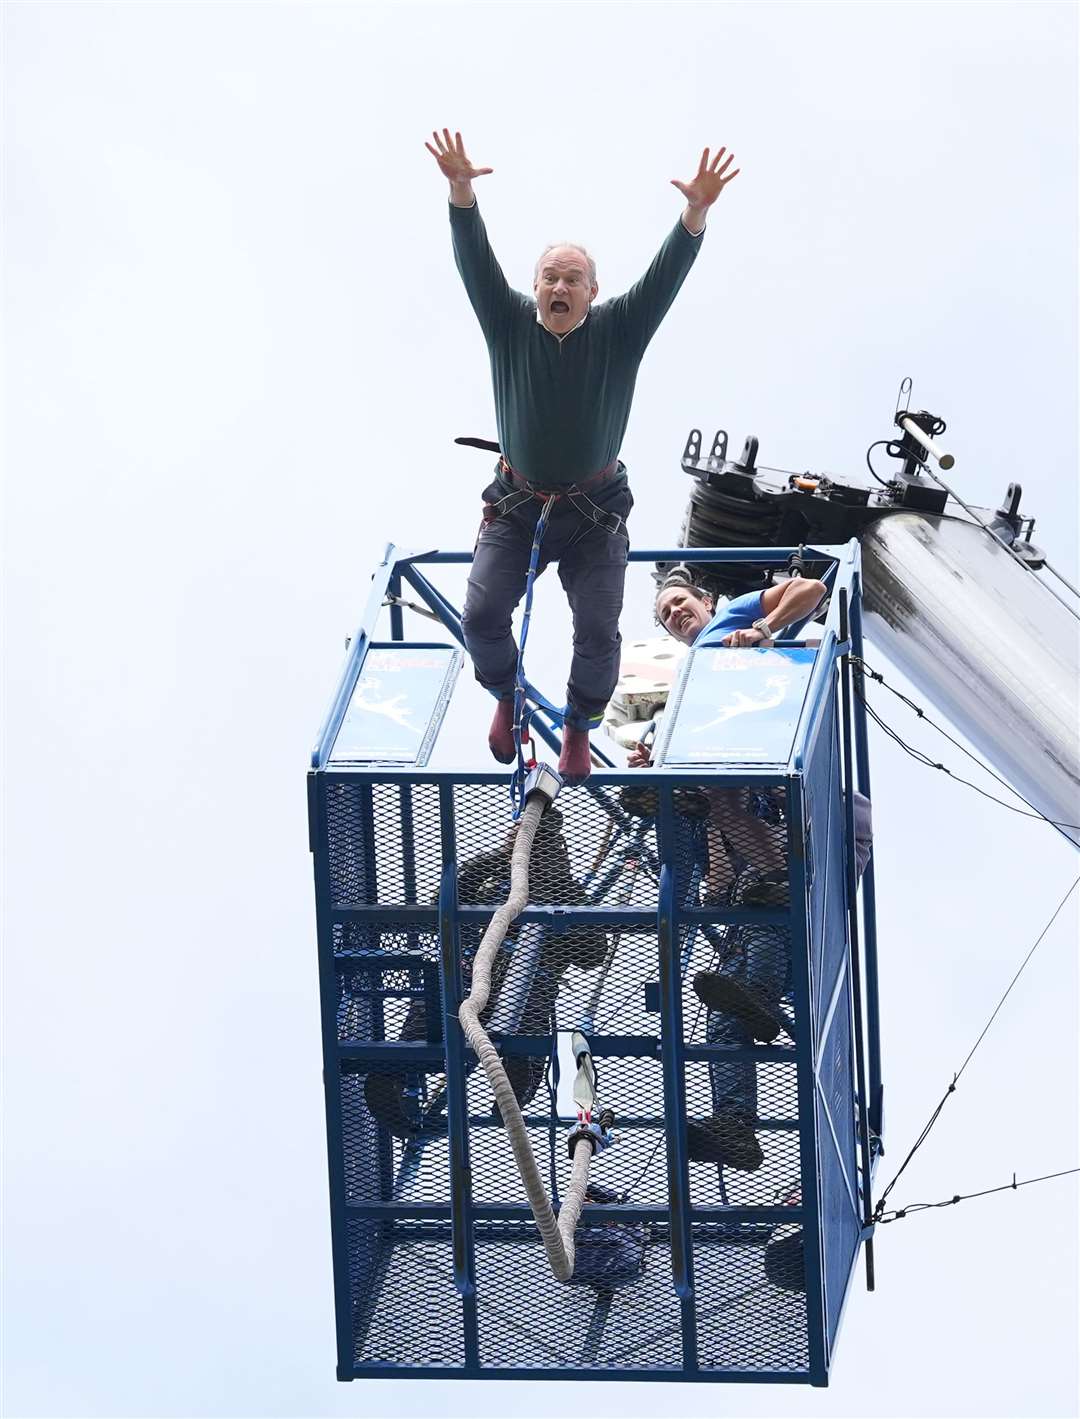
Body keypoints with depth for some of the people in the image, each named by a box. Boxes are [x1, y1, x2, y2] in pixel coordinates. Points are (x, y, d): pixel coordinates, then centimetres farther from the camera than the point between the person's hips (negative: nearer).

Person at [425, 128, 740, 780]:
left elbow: (666, 274, -18)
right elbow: (477, 262, -16)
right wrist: (461, 194, -33)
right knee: (482, 617, -9)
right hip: (516, 506, 1)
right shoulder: (511, 325, -5)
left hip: (594, 512, -1)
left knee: (599, 633, -3)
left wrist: (696, 213, -35)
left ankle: (580, 726, 25)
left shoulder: (618, 331, -6)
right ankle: (508, 695, 23)